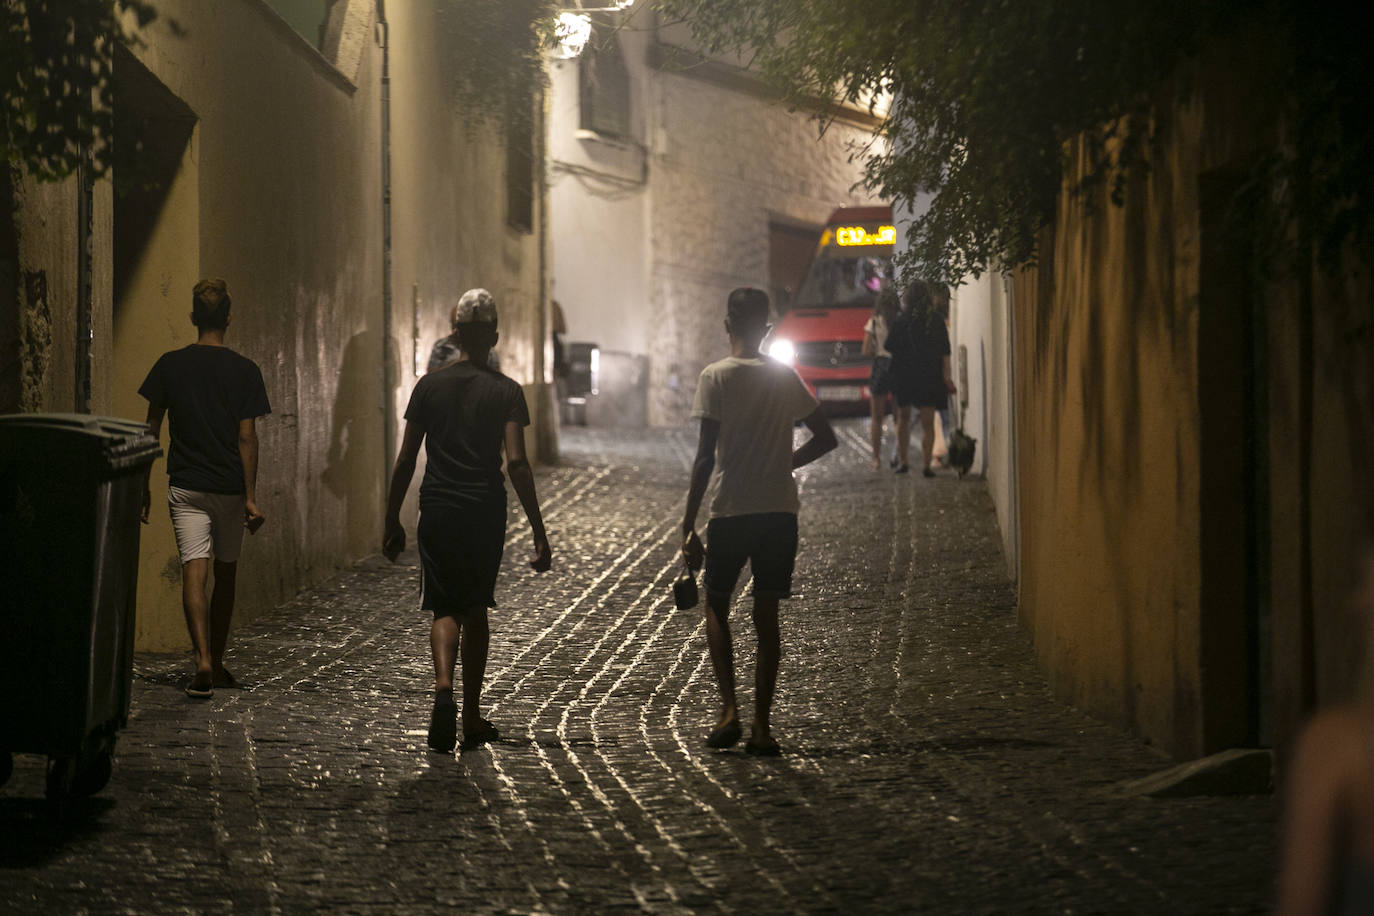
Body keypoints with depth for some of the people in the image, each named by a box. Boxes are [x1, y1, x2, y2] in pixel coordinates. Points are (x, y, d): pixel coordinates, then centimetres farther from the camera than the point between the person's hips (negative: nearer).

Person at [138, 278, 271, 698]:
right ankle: (217, 663, 22)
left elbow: (152, 430, 4)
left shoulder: (170, 365, 0)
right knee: (226, 574, 14)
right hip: (230, 486, 0)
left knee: (194, 571, -8)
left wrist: (143, 486, 12)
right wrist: (251, 497, -6)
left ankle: (203, 660, -25)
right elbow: (246, 436, -8)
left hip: (185, 486, 0)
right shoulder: (245, 370, -5)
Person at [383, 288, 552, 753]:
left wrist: (392, 521, 12)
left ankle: (443, 687, -24)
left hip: (437, 510, 0)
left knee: (445, 608, 5)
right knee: (476, 609, 13)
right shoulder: (506, 391, -3)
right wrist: (539, 532, -8)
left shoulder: (429, 386, 2)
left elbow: (406, 459, 3)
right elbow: (516, 463, -10)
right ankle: (472, 718, 17)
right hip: (486, 512, 0)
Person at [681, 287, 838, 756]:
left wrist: (689, 523, -9)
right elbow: (825, 438, 12)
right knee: (766, 614, 7)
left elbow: (706, 457, -12)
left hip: (730, 511, -3)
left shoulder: (716, 377, -8)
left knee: (717, 607, 13)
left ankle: (729, 709, -2)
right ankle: (761, 726, 4)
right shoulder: (786, 377, 5)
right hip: (780, 511, 3)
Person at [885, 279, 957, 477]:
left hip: (904, 375, -1)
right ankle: (926, 465, -5)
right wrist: (946, 376, -1)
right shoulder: (936, 320, -2)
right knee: (928, 423, 5)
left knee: (903, 419, 17)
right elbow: (945, 351, -3)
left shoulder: (902, 321, -8)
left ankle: (902, 461, 13)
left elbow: (889, 346, -4)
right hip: (930, 376, 1)